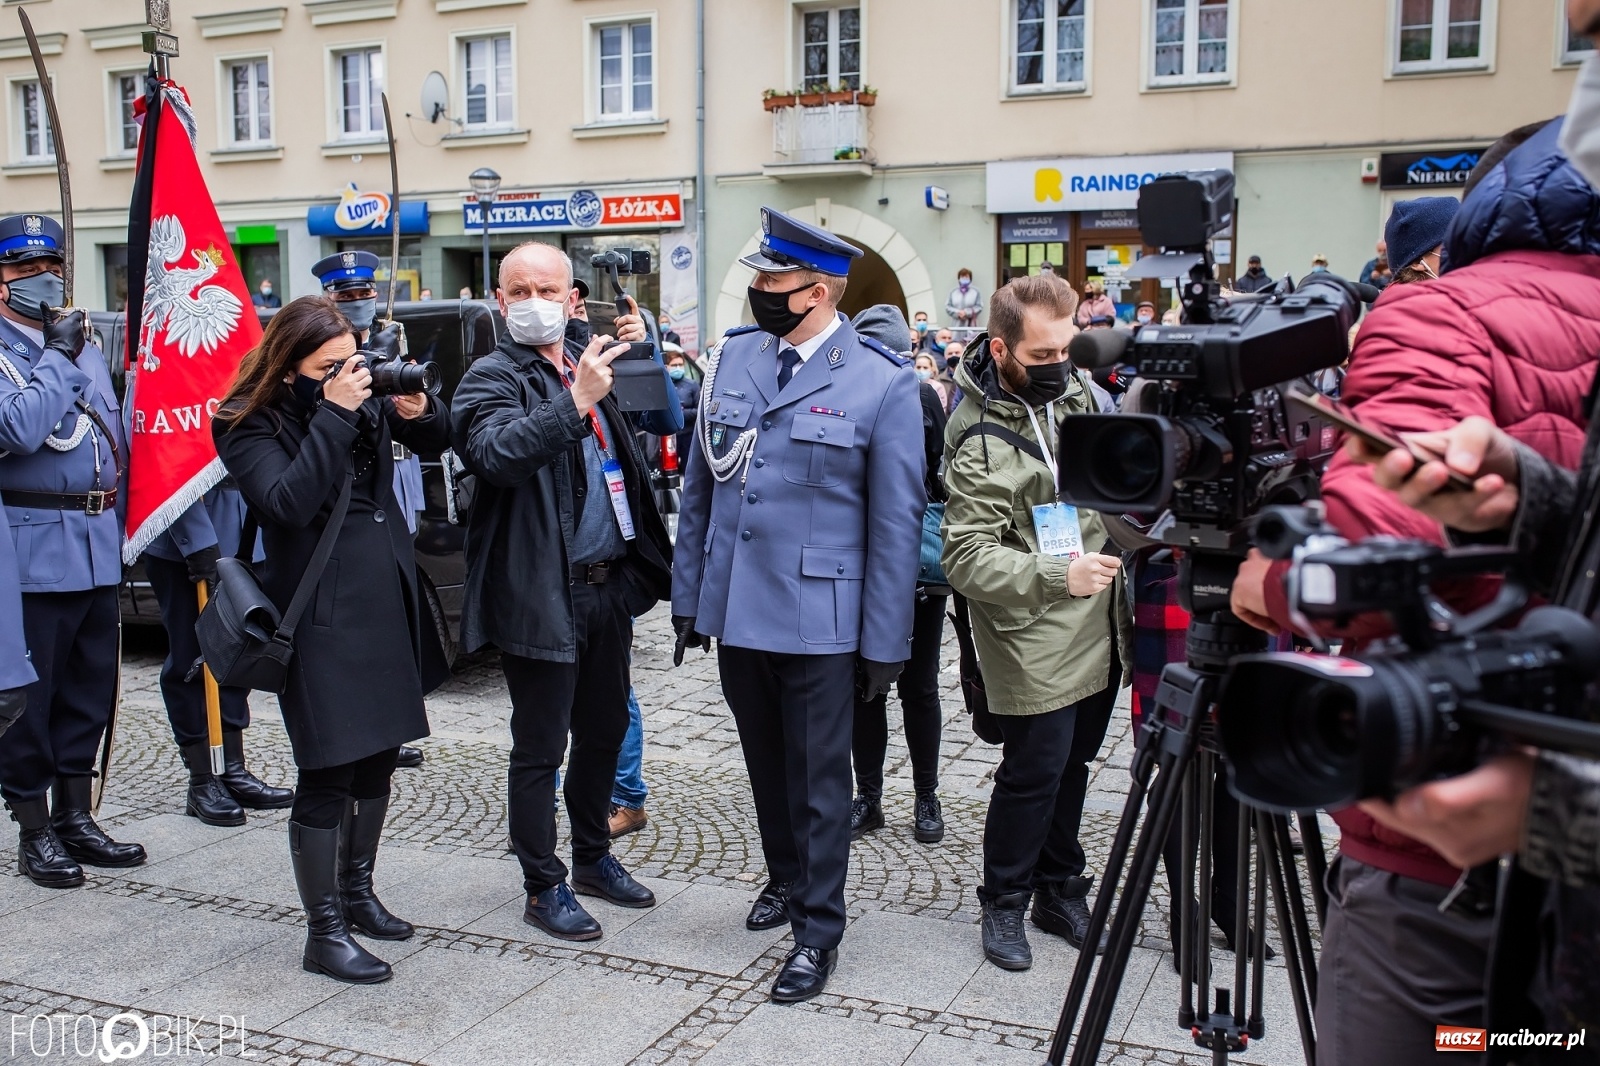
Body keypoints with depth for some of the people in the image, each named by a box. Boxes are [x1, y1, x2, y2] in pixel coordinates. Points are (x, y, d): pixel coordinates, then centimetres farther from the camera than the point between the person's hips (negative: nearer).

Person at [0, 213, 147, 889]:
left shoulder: (83, 344, 16)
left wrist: (117, 521, 15)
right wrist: (57, 358, -15)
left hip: (98, 547, 7)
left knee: (89, 691, 13)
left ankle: (76, 819, 25)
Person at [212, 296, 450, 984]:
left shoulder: (362, 396, 6)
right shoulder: (249, 423, -10)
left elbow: (437, 442, 17)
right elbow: (288, 502, -25)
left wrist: (417, 411, -6)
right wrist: (333, 415, -26)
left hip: (387, 603, 7)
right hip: (321, 617, -7)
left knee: (379, 758, 17)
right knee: (328, 776, -3)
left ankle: (356, 894, 35)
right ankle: (323, 934, 9)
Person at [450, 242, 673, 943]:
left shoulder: (591, 366, 13)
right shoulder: (492, 376, -6)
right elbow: (494, 453, -25)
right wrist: (576, 404, -32)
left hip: (610, 584, 7)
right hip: (542, 594, -6)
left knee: (604, 730, 18)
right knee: (540, 748, 4)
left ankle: (593, 857, 36)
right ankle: (544, 887, 18)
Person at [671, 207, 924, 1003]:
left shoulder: (883, 384, -10)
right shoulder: (732, 358, 4)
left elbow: (896, 522, -8)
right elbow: (699, 485, 10)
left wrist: (884, 641, -8)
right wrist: (688, 595, 8)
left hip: (819, 619, -4)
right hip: (735, 610, 5)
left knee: (818, 778, 6)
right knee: (765, 764, 19)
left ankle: (819, 930, 21)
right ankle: (786, 876, 41)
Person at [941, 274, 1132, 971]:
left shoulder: (1077, 391, 5)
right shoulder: (980, 441, -19)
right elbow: (967, 557, -24)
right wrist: (1056, 575, -34)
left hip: (1098, 631, 7)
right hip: (1032, 642, -7)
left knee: (1072, 765, 16)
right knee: (1033, 772, 0)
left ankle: (1060, 890, 32)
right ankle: (1003, 903, 20)